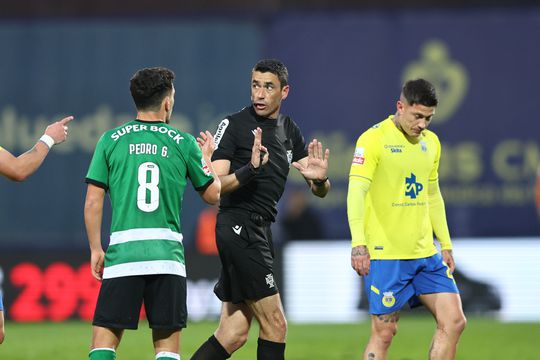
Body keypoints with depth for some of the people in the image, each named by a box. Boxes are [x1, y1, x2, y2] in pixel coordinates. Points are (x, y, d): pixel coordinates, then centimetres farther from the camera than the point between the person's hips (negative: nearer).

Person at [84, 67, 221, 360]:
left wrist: (96, 249, 11)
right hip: (168, 255, 0)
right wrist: (207, 158, 32)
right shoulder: (184, 144, 5)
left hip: (122, 251, 0)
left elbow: (93, 201, 2)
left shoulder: (110, 140, 4)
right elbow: (213, 194, 15)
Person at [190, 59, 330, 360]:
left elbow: (320, 190, 14)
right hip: (239, 228, -8)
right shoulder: (234, 125, -7)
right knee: (275, 324, -9)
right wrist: (250, 169, -29)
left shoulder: (289, 131, 13)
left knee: (234, 334, 7)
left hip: (261, 231, 8)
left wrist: (319, 178, -10)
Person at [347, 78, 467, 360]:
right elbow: (356, 192, -17)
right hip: (385, 254, -7)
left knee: (453, 321, -1)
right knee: (384, 333, -5)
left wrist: (445, 244, 20)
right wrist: (358, 244, -27)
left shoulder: (431, 142, 12)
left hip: (426, 253, 7)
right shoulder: (374, 139, -10)